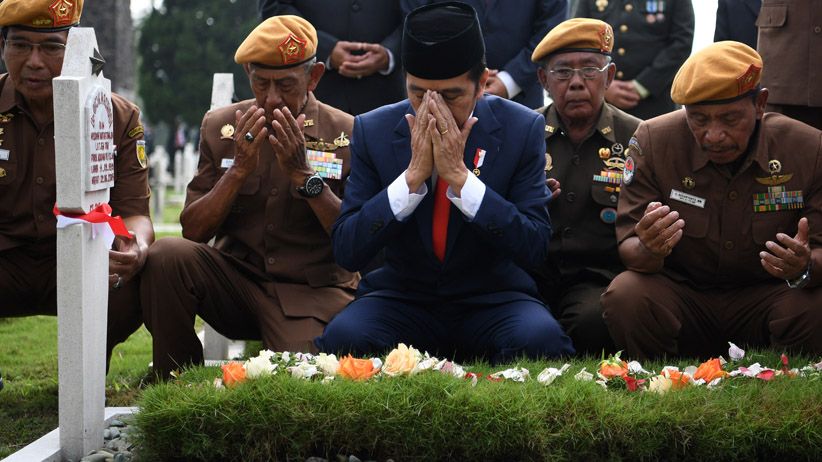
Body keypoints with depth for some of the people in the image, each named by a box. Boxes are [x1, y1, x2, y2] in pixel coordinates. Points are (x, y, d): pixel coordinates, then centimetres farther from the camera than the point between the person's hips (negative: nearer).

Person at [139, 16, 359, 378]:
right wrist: (239, 169, -13)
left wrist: (303, 174, -17)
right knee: (167, 255, -26)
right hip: (236, 278, 3)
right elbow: (193, 232, 1)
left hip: (312, 290, -3)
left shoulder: (346, 134, -2)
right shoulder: (220, 127, 6)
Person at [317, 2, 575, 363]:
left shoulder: (522, 129, -6)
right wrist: (413, 174, -21)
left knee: (540, 338, -34)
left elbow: (534, 250, -12)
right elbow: (346, 252, -9)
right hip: (402, 299, 1)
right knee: (344, 336, -32)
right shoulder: (373, 131, -4)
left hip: (493, 301, 0)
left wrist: (459, 175, -22)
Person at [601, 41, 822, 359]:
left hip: (763, 301, 0)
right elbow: (629, 249, -10)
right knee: (625, 295, -30)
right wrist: (650, 251, -36)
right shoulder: (652, 142, -9)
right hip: (680, 296, 0)